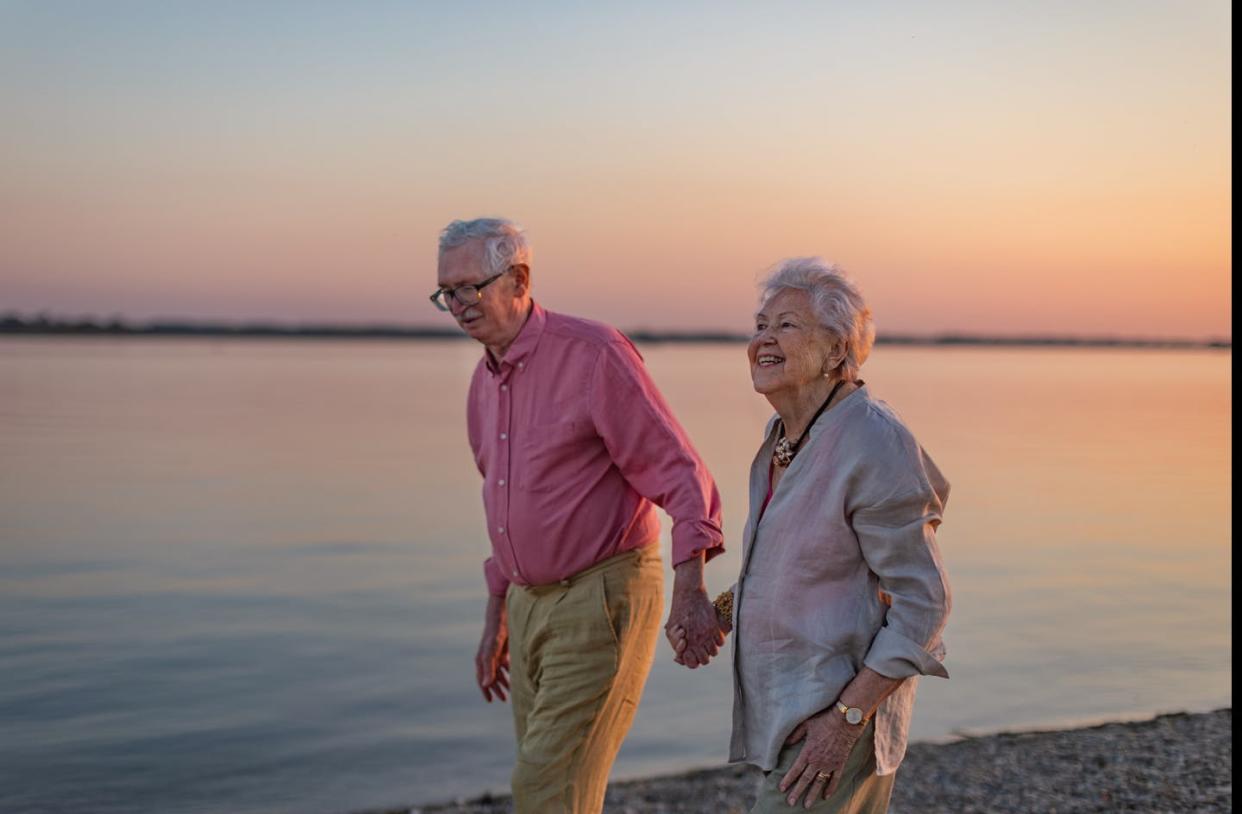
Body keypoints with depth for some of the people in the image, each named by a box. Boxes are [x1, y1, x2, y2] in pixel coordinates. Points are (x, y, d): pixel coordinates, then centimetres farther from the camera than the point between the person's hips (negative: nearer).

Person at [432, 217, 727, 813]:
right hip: (530, 604, 8)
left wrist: (690, 585, -29)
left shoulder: (593, 354, -14)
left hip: (603, 596, -8)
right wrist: (496, 618, 24)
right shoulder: (485, 380, 11)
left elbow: (678, 472, -17)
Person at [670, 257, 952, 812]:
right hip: (786, 703, 9)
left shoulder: (872, 444, -20)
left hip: (839, 711, -9)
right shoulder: (784, 435, 6)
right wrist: (719, 614, 8)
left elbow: (923, 602, -20)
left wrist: (848, 716, -23)